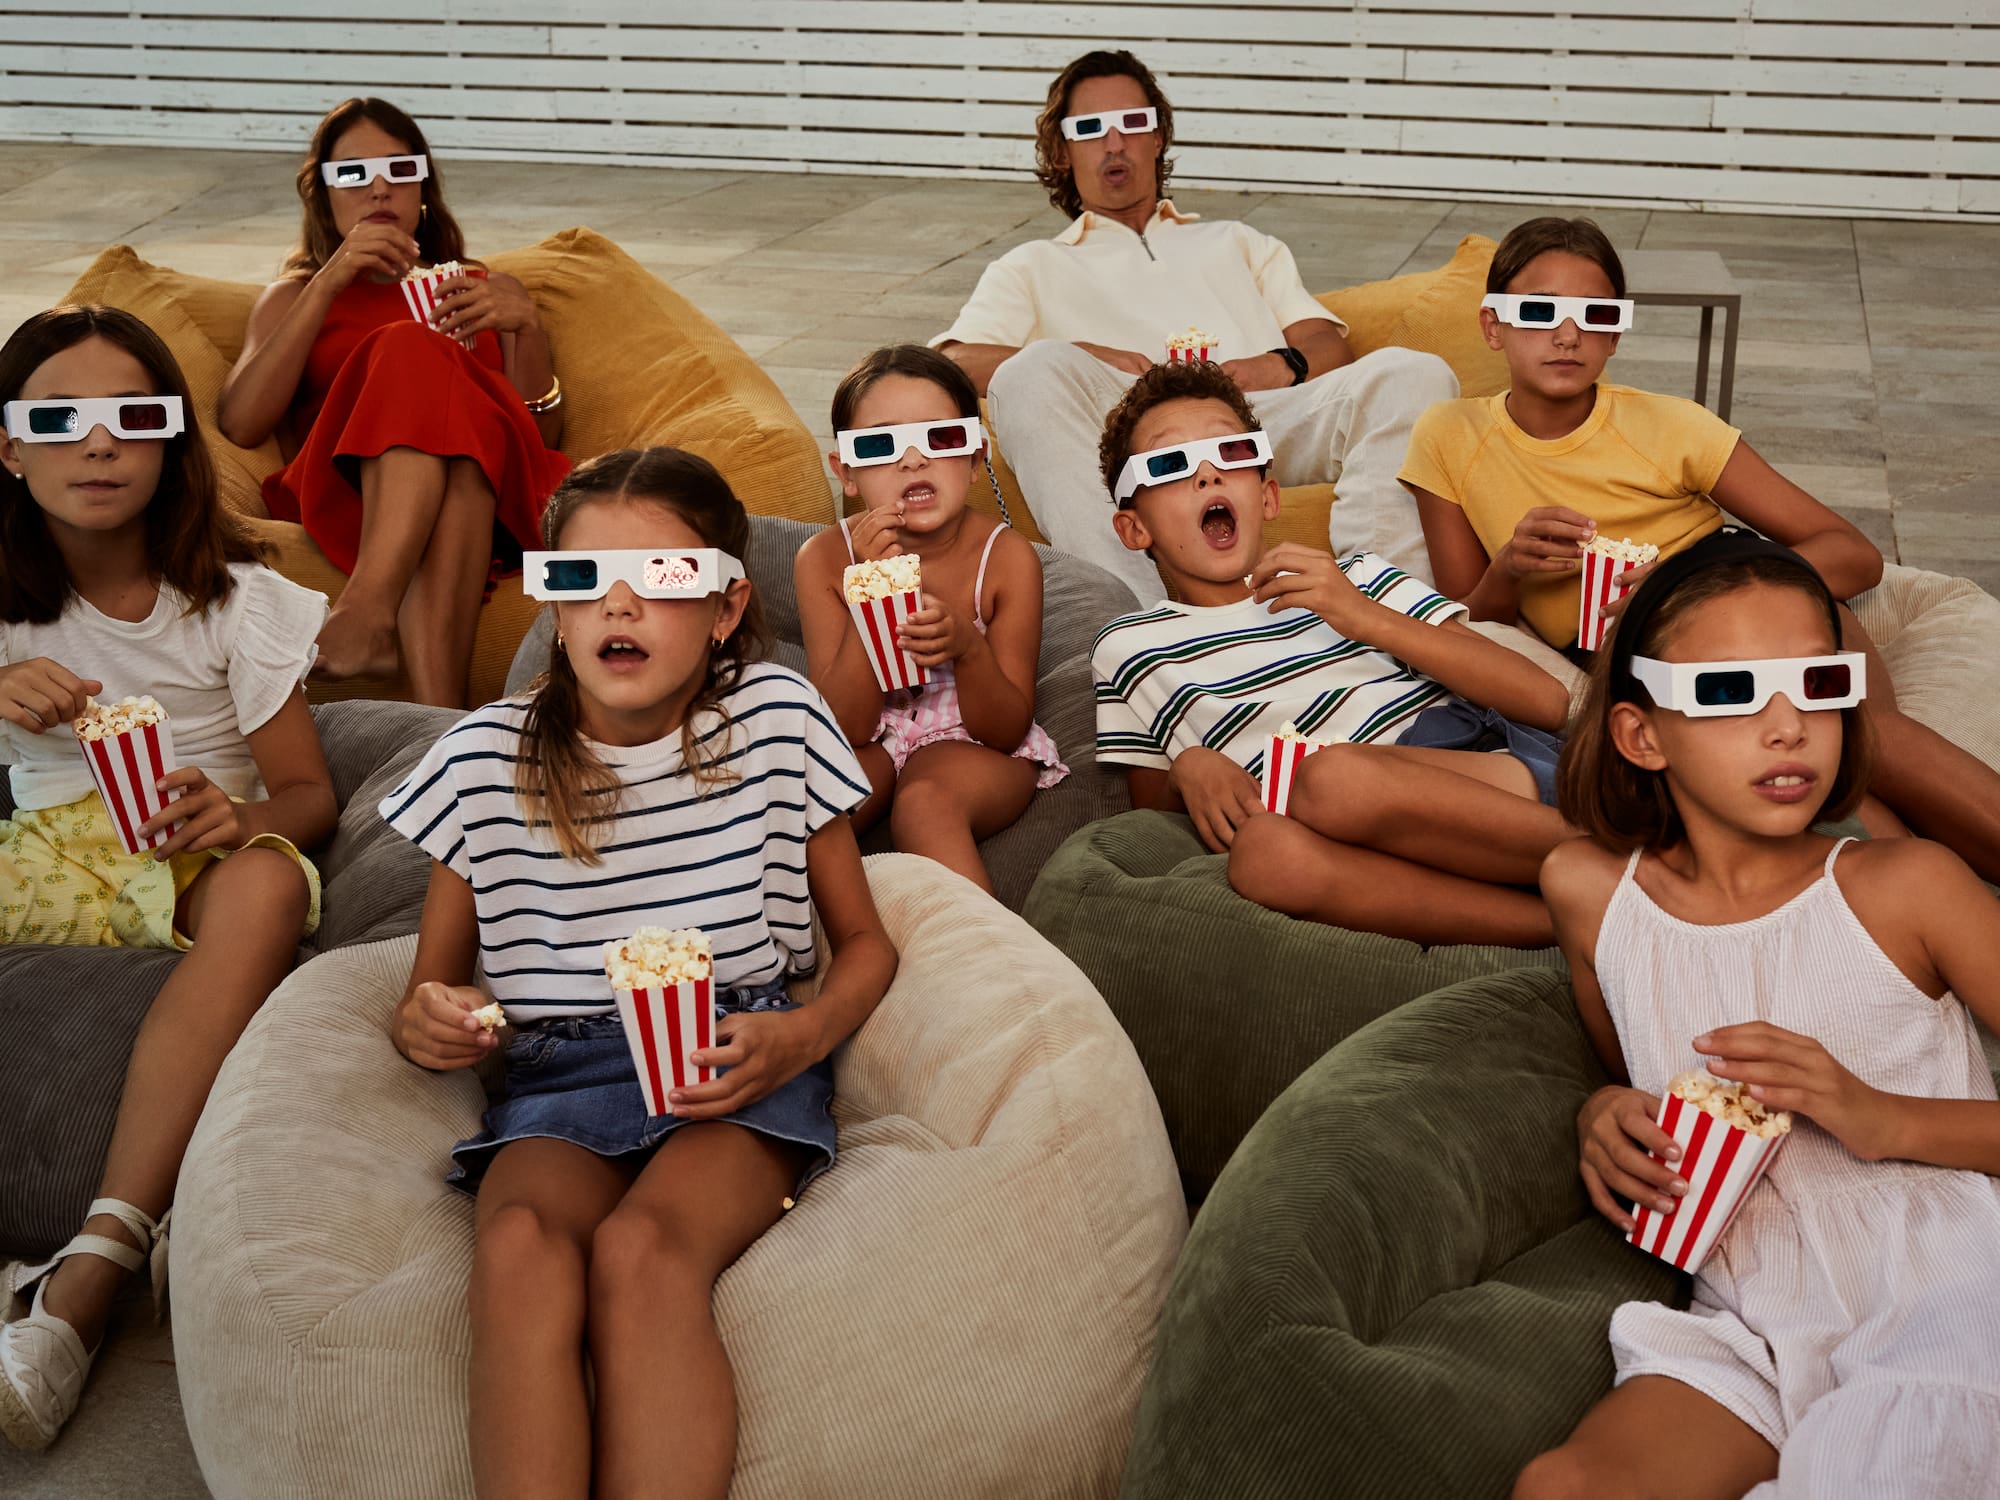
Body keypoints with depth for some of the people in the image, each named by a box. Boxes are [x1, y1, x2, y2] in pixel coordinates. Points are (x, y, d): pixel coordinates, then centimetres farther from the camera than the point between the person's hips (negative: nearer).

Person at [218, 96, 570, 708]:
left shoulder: (492, 289, 32)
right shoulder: (294, 297, 28)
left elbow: (545, 433, 15)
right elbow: (239, 426, 6)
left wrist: (527, 325, -3)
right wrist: (329, 284, 1)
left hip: (489, 494, 1)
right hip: (345, 492, -1)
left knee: (419, 363, -30)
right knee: (413, 351, -31)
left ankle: (368, 611, -52)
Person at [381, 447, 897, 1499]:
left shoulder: (777, 719, 3)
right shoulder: (485, 759, 4)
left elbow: (865, 941, 11)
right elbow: (430, 987, 14)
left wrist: (803, 1038, -11)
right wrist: (425, 1024, -11)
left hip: (737, 1066, -1)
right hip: (560, 1077, 1)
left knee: (639, 1248, -34)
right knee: (518, 1242, -34)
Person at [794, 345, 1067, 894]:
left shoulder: (1006, 559, -14)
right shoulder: (824, 560, -11)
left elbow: (1007, 731, -10)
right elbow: (846, 727, -15)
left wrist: (968, 646, -32)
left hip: (977, 745, -1)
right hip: (872, 741, 2)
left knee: (925, 801, -34)